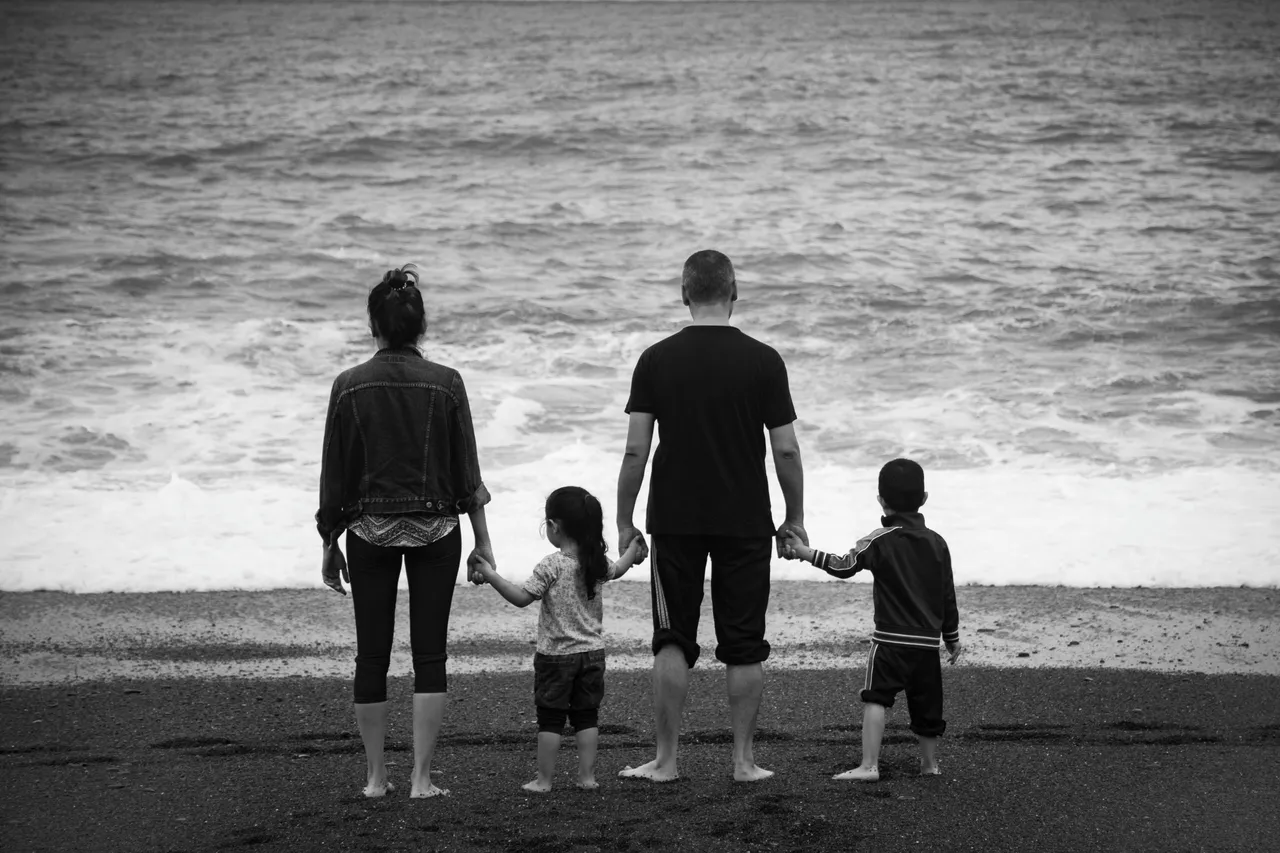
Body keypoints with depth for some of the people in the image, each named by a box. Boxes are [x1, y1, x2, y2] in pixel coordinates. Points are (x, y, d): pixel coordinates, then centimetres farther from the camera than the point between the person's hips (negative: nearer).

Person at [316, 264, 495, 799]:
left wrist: (329, 545, 9)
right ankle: (422, 778, 0)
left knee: (372, 655, 9)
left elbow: (334, 474, 0)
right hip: (435, 529, 0)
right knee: (429, 655, 4)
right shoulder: (446, 384, -4)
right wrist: (482, 540, 6)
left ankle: (376, 776, 13)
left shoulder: (349, 386, -4)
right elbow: (467, 471, -2)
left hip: (369, 530, 0)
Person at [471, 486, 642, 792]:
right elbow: (618, 569, 25)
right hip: (592, 652, 5)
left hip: (556, 655, -5)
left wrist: (491, 575, -12)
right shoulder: (597, 563, 1)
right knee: (587, 716, 11)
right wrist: (633, 546, 44)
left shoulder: (551, 566, -16)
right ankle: (587, 776, 12)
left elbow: (521, 597, -18)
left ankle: (544, 779, 5)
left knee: (550, 719, 2)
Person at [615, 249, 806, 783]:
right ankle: (744, 760, 9)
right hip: (746, 521, 0)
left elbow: (635, 450, -4)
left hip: (675, 520, 0)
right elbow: (786, 449, -4)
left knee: (673, 640, 7)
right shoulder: (762, 360, -4)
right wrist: (794, 519, 8)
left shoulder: (657, 359, -3)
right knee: (743, 646, 7)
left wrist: (624, 523, 4)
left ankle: (666, 759, 6)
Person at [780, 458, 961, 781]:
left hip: (890, 639, -5)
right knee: (926, 703, 15)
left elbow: (845, 566, -15)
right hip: (927, 641, 5)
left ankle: (869, 765, -19)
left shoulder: (880, 540, -6)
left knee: (876, 698, -9)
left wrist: (804, 552, -10)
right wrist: (952, 637, 23)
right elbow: (948, 596, 12)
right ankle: (930, 763, 29)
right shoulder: (936, 543, 8)